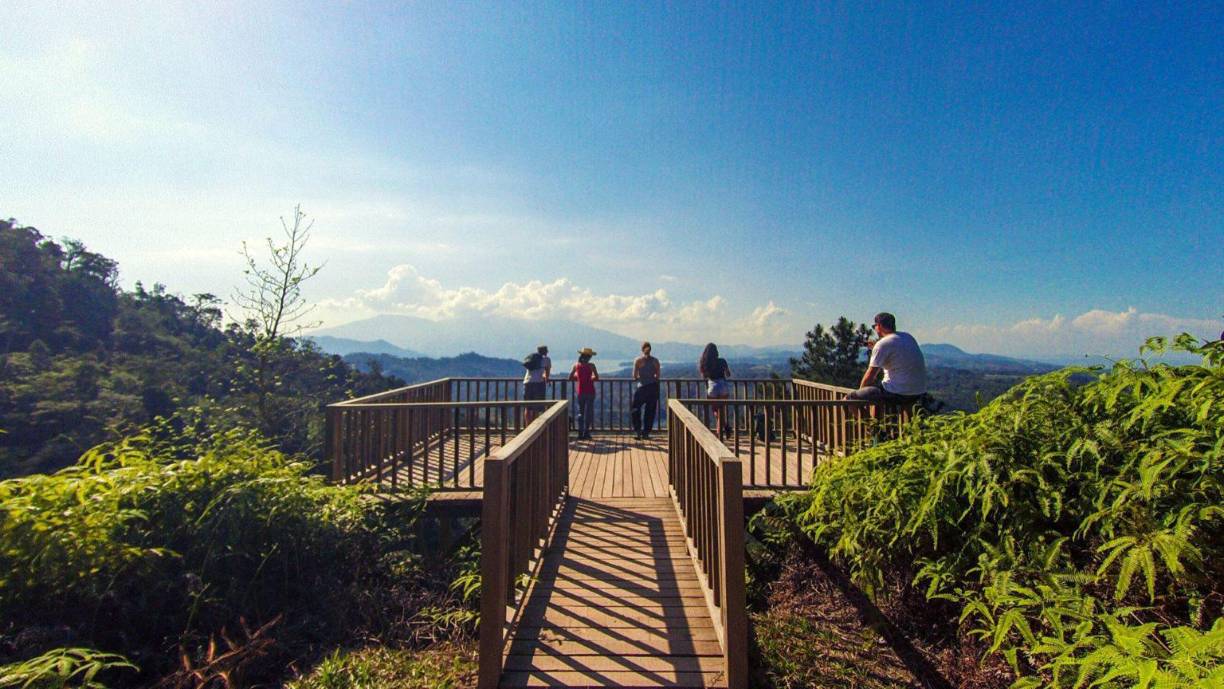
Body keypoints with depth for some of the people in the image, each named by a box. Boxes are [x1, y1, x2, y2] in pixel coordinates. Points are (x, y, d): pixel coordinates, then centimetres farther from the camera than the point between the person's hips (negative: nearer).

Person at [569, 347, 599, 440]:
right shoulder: (591, 365, -8)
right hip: (589, 391, -3)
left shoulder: (576, 365, 1)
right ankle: (586, 433, 5)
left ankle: (580, 433, 10)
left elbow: (570, 377, 4)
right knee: (588, 412, 5)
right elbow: (597, 377, -10)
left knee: (580, 412, 12)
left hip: (580, 392, 3)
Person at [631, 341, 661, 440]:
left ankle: (638, 430, -2)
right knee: (650, 411, 10)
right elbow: (657, 376, 5)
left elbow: (634, 376, -3)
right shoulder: (655, 361, 4)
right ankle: (646, 433, 12)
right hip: (653, 387, 3)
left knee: (635, 409, 11)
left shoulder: (638, 360, -3)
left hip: (642, 387, -3)